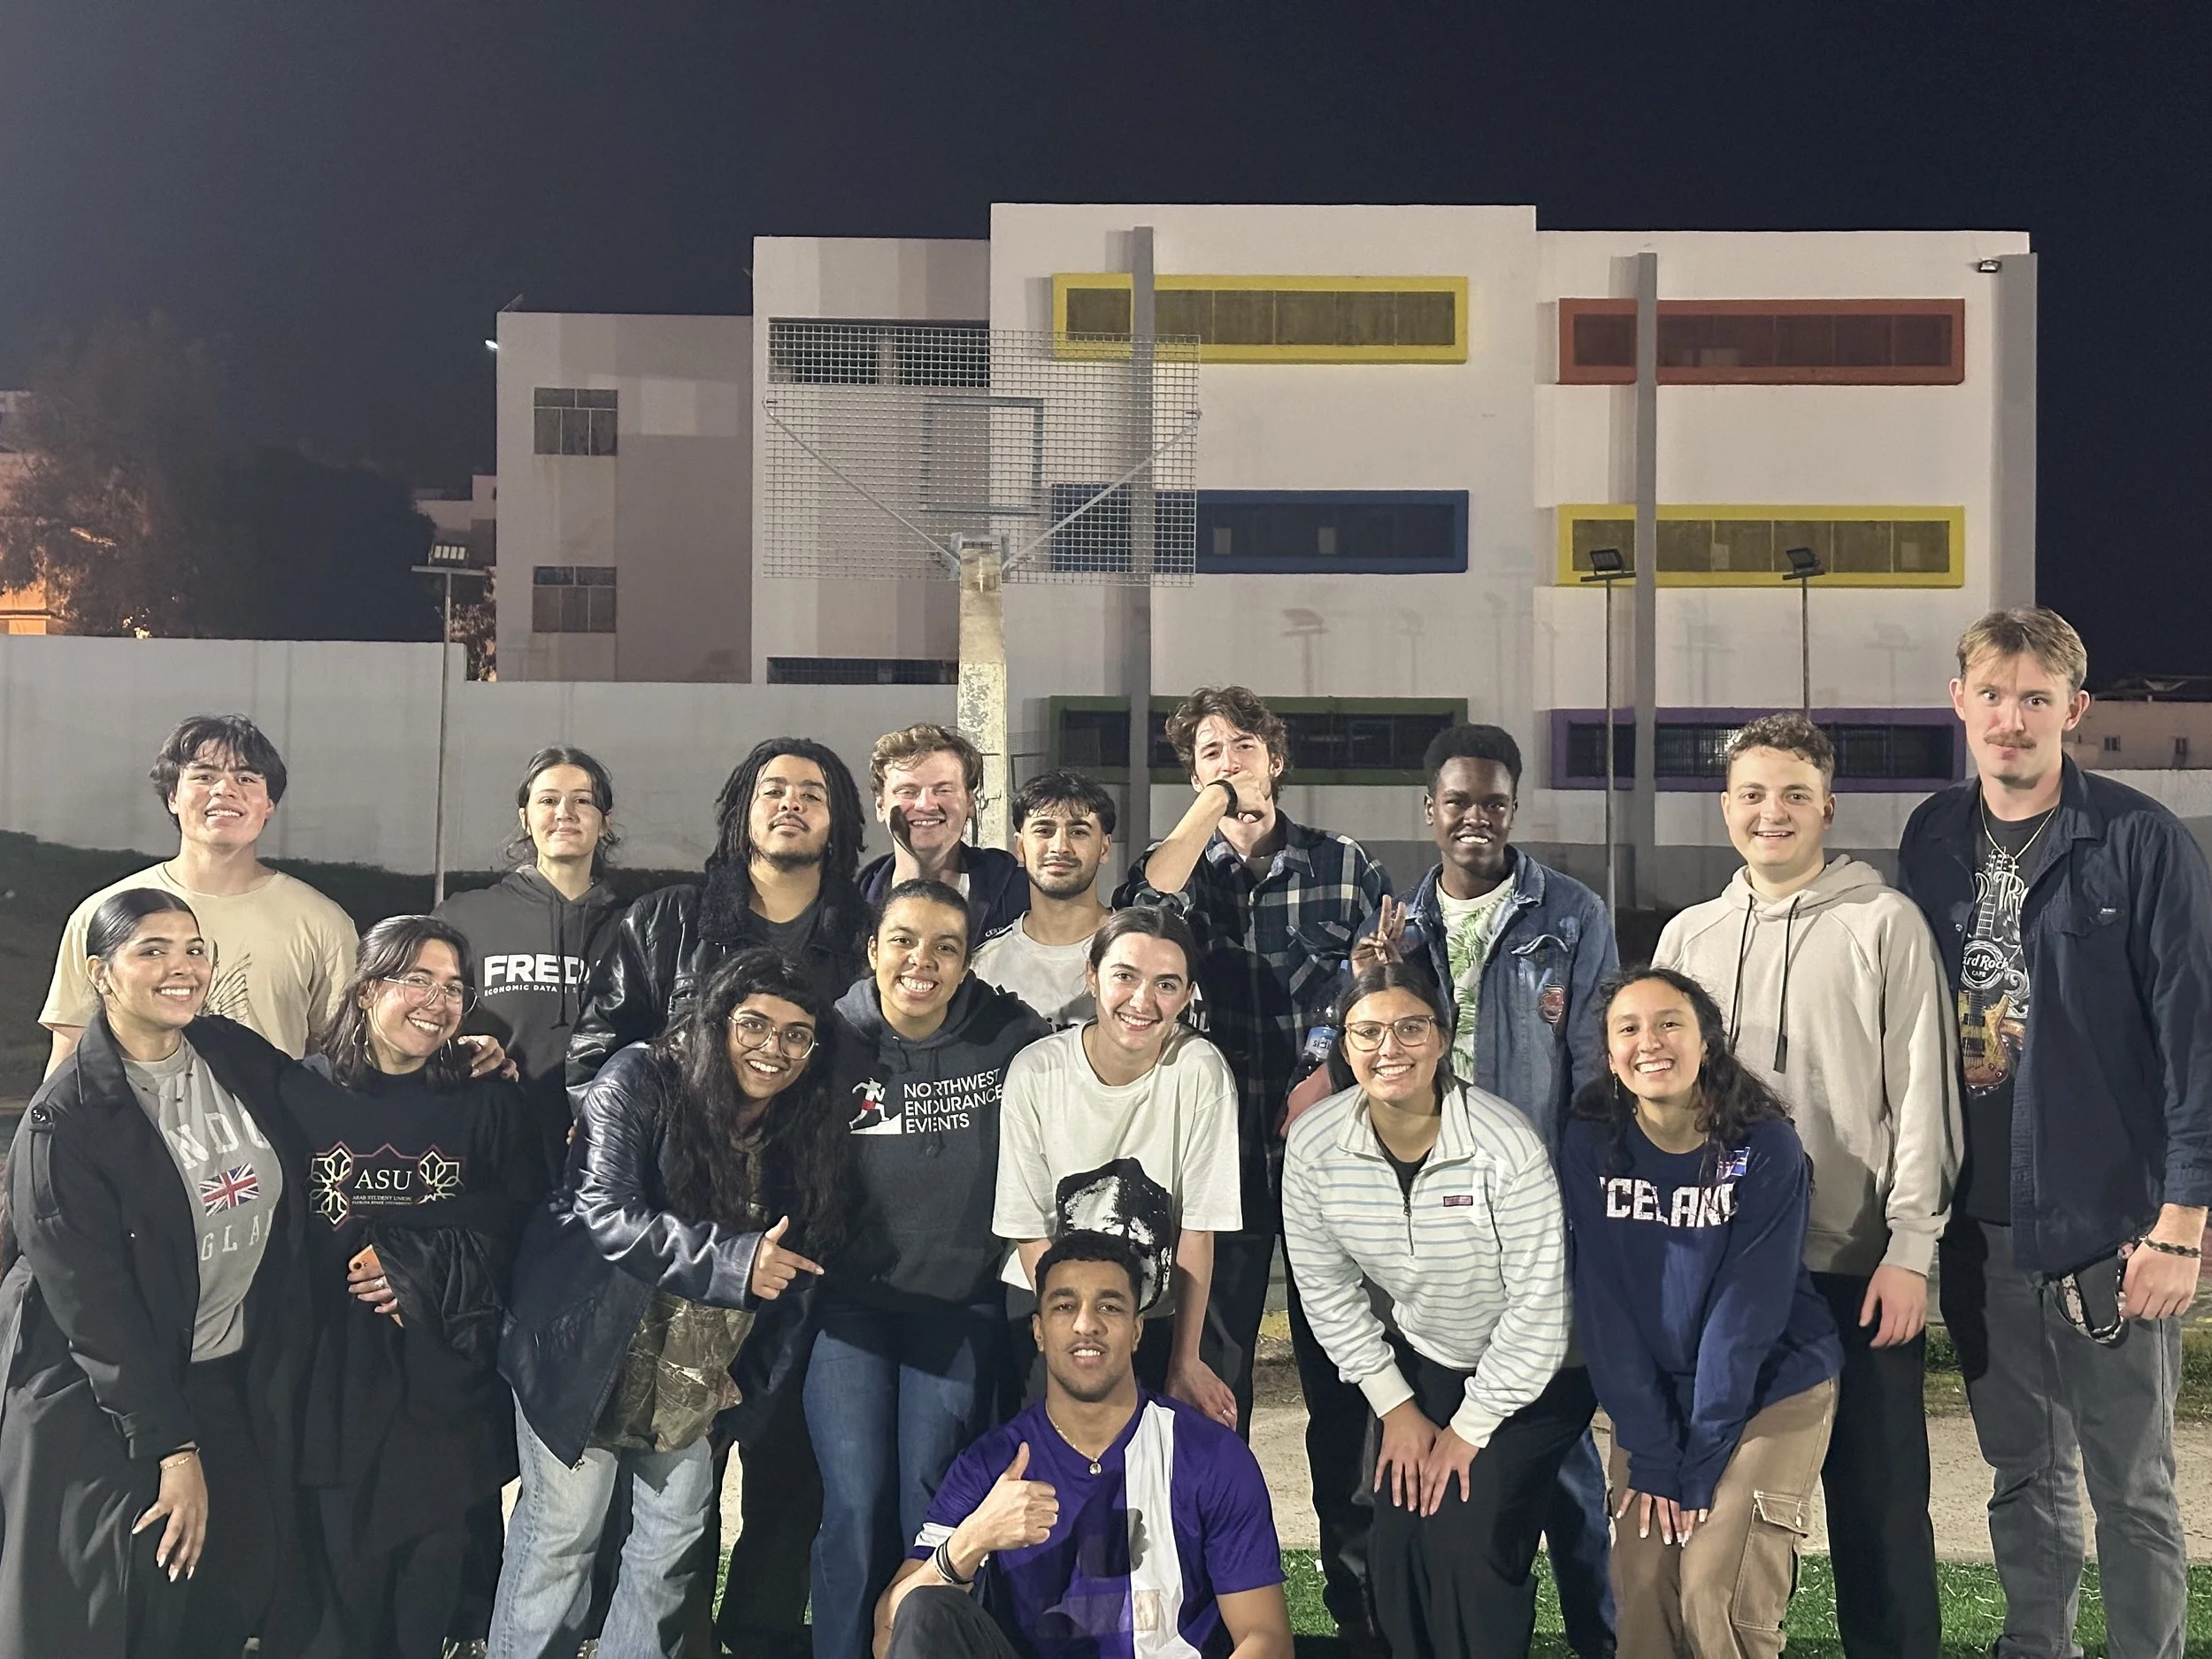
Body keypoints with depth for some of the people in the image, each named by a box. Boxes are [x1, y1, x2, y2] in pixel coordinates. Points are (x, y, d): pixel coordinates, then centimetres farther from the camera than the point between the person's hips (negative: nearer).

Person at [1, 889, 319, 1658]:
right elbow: (92, 1304, -16)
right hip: (101, 1404, -5)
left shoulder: (244, 1060, 0)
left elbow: (299, 1209, 15)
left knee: (239, 1591, 5)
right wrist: (173, 1449, -17)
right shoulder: (64, 1120, -15)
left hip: (239, 1384, 5)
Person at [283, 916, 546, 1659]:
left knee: (433, 1574, 4)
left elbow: (524, 1233, 0)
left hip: (448, 1382, 1)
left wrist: (416, 1265, -11)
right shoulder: (300, 1093, 0)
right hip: (334, 1381, -1)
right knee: (346, 1576, 2)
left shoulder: (489, 1104, 5)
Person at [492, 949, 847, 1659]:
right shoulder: (638, 1083, -15)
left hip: (692, 1378, 5)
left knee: (675, 1540, 12)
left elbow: (796, 1270, 8)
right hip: (588, 1355, -5)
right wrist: (733, 1258, -33)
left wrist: (750, 1372, -1)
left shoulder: (810, 1134, 0)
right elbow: (604, 1213, -26)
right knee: (564, 1532, 3)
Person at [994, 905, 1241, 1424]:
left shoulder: (1200, 1071, -14)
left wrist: (1185, 1364, -12)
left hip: (1158, 1319, 0)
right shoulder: (1036, 1072, -13)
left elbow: (1197, 1230, -10)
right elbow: (1031, 1233, -8)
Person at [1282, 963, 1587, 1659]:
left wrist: (1470, 1429, -14)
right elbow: (1326, 1287, -2)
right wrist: (1394, 1406, -1)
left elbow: (1537, 1307, -22)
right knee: (1396, 1543, -3)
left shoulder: (1507, 1146, -28)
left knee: (1469, 1544, -13)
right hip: (1421, 1364, 4)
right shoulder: (1312, 1146, -15)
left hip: (1531, 1374, -4)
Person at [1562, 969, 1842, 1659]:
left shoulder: (1764, 1147, -17)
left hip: (1772, 1390, -3)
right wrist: (1653, 1455, -12)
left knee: (1717, 1603, -13)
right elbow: (1603, 1306, -9)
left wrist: (1699, 1460, -16)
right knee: (1642, 1599, -3)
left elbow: (1747, 1311, -17)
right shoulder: (1590, 1146, -9)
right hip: (1653, 1396, 3)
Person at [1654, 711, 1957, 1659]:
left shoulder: (1884, 923, -2)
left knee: (1878, 1501, 2)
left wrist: (1910, 1249, -11)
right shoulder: (1688, 937, 11)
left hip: (1860, 1266, -4)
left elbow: (1922, 1094, -5)